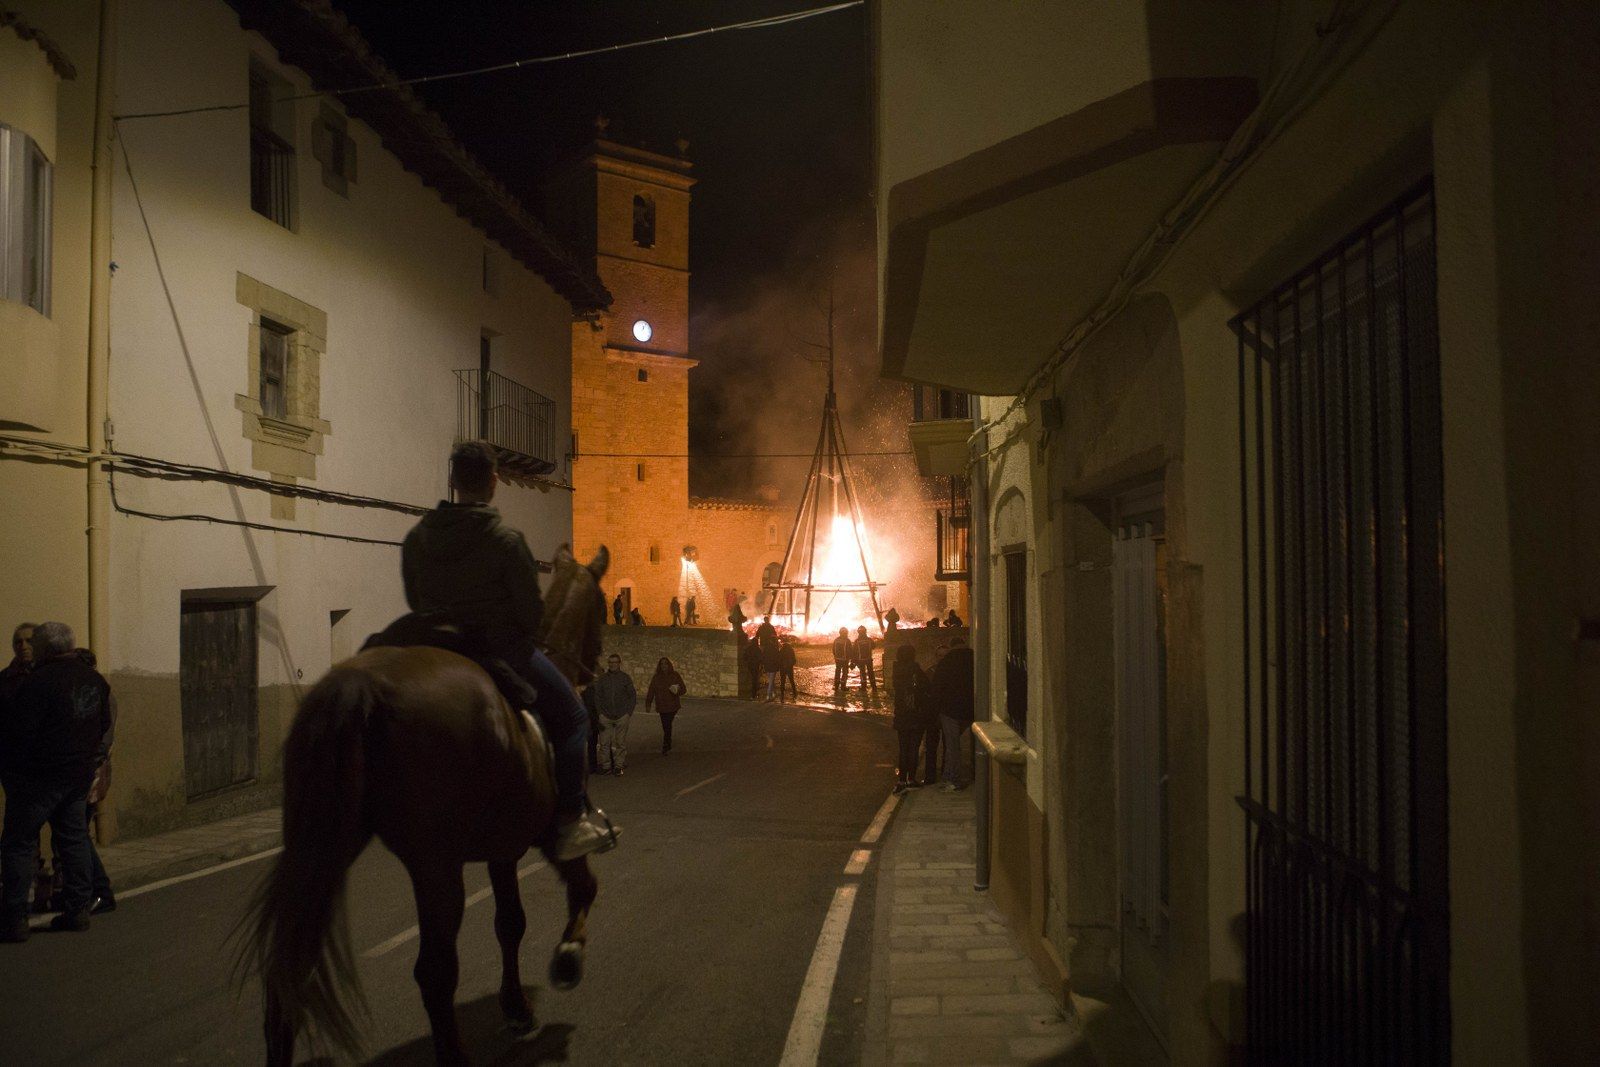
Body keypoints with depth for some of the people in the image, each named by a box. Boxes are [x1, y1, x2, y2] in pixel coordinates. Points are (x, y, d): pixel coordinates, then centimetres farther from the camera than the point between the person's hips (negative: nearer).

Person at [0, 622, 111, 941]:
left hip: (38, 777, -7)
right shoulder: (93, 678, 6)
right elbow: (104, 723, 14)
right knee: (74, 839, 14)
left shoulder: (39, 682, -19)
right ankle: (78, 909, 16)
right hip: (79, 776, 7)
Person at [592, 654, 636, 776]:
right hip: (605, 716, 1)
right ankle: (605, 766, 7)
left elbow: (632, 696, 7)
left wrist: (629, 713, 0)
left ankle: (618, 766, 8)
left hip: (622, 716, -1)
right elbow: (597, 697, 11)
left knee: (620, 742, 0)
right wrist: (601, 712, 2)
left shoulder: (626, 678, 4)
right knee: (604, 742, -1)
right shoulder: (601, 679, 8)